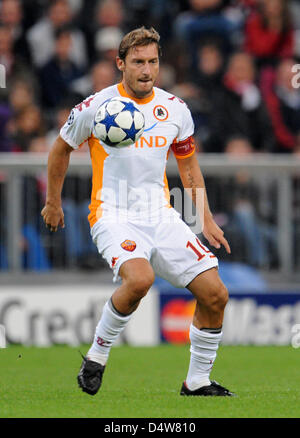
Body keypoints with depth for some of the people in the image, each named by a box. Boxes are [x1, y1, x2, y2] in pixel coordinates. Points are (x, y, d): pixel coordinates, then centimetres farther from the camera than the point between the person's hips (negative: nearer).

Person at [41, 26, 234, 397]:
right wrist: (53, 203, 18)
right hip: (113, 214, -5)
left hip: (161, 214, 5)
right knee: (140, 278, -34)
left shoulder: (175, 109, 7)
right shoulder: (95, 107, -6)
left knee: (215, 294, -6)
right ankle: (96, 355, -12)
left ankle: (197, 382, 11)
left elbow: (188, 165, 20)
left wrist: (207, 220, 16)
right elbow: (60, 150, 11)